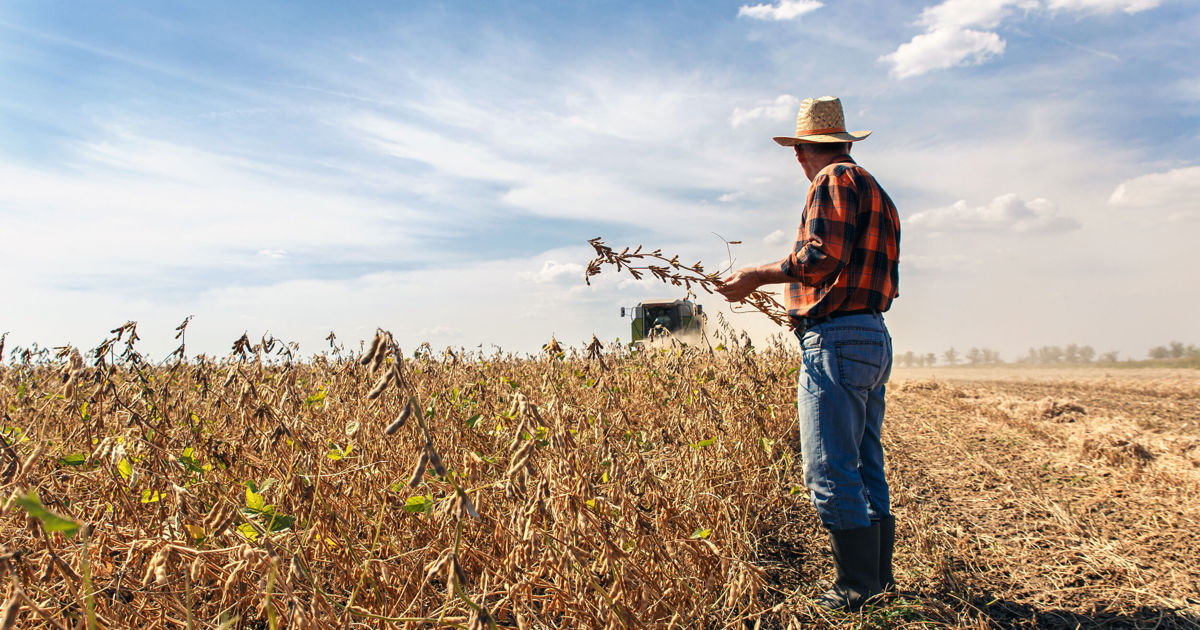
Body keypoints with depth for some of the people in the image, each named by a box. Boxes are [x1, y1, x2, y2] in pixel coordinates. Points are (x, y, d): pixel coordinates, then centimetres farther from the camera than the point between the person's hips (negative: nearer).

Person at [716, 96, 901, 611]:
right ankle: (880, 577, 24)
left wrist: (758, 275, -11)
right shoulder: (876, 192, 24)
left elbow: (824, 257, -20)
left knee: (831, 472, -6)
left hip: (836, 338, -10)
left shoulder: (835, 179, -5)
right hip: (874, 337, 10)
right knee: (866, 467, 15)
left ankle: (858, 589, 1)